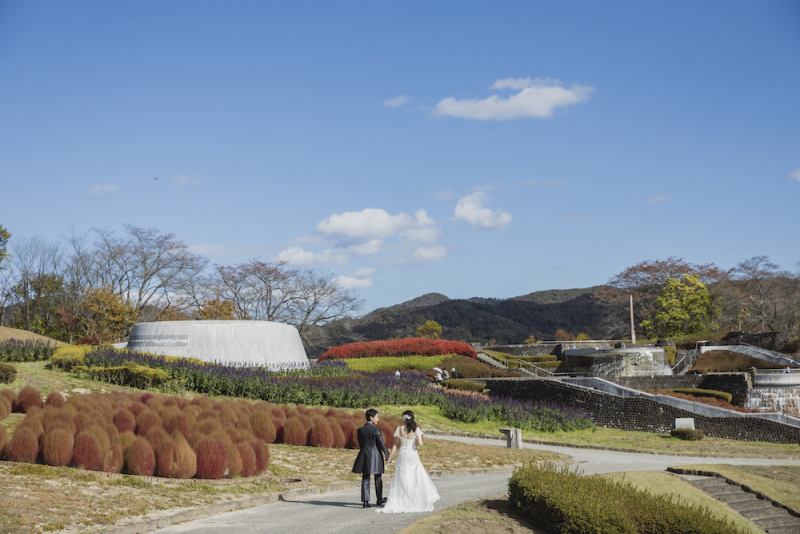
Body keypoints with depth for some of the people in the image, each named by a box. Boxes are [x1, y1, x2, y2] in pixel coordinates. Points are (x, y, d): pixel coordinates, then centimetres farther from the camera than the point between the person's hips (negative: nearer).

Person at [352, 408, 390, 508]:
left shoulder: (360, 430, 3)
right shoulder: (376, 429, -12)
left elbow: (361, 444, 9)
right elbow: (382, 443, -10)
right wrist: (387, 456, -4)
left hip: (364, 455, 3)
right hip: (375, 456, -3)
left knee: (365, 478, 5)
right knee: (378, 478, 12)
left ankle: (365, 501, -1)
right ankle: (379, 499, 22)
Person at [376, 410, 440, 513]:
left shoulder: (399, 429, -6)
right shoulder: (416, 429, -7)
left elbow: (395, 445, -3)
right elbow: (420, 443, -14)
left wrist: (390, 456, 6)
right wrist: (416, 447, 9)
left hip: (402, 455, 0)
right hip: (413, 455, 0)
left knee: (401, 480, 5)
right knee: (418, 478, 10)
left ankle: (400, 503, 3)